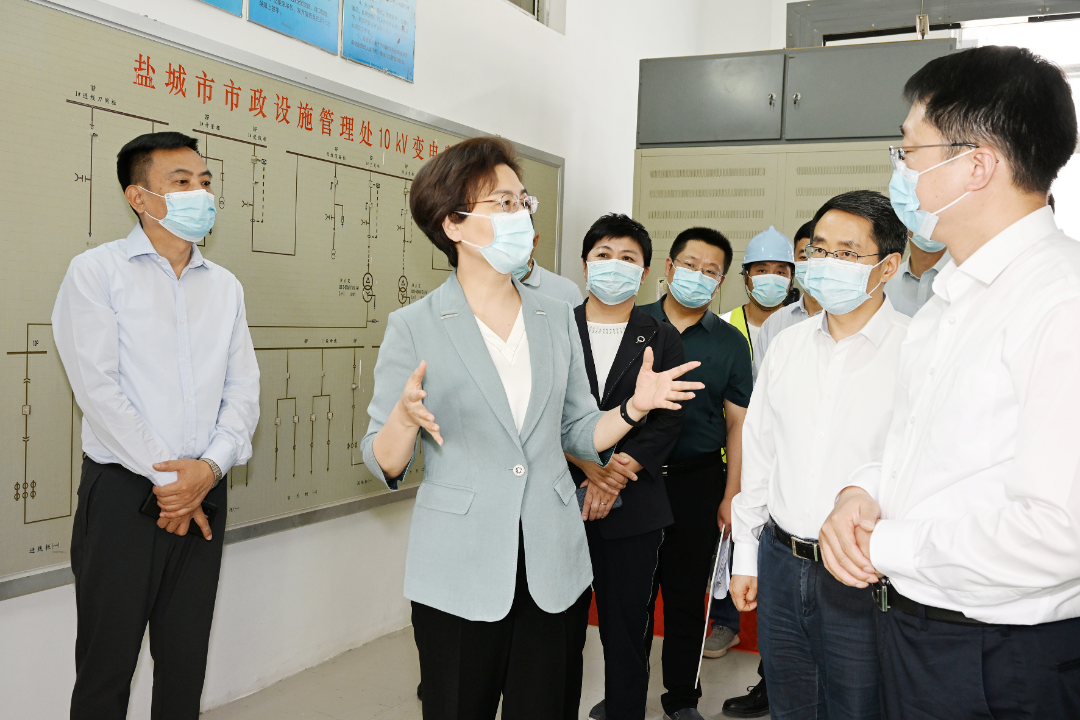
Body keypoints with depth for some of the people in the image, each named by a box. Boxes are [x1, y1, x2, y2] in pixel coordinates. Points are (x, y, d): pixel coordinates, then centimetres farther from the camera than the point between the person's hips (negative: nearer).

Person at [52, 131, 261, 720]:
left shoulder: (225, 286, 12)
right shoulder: (97, 271, -2)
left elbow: (243, 388, 5)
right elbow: (97, 386, -11)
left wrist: (209, 468, -11)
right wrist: (165, 476, -13)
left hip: (203, 494, 4)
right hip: (124, 490, -4)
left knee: (186, 661, 13)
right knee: (107, 662, 6)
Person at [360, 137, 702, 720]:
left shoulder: (557, 319, 8)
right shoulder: (414, 327, -5)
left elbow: (578, 435, 12)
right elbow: (384, 464, -5)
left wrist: (634, 408, -6)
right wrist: (405, 417, -26)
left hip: (549, 564, 3)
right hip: (460, 571, -3)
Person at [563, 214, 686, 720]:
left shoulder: (662, 339, 8)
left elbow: (668, 421, -1)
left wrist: (615, 475, -12)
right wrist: (591, 467, -12)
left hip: (633, 509, 0)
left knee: (627, 634, 7)